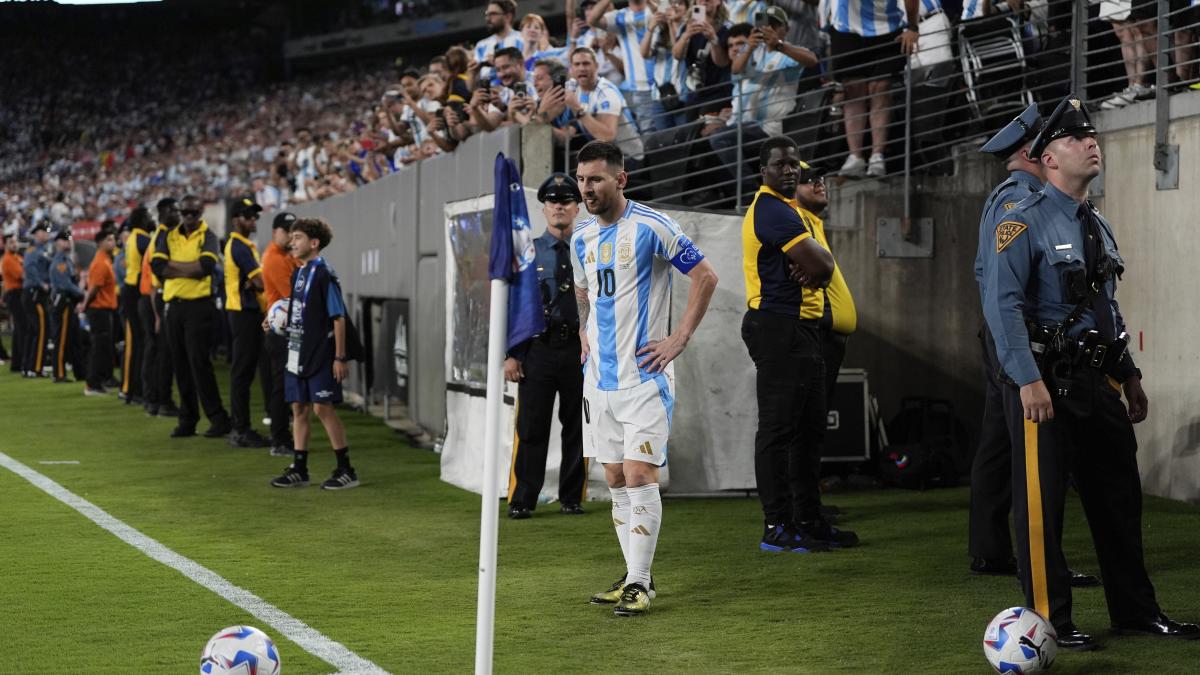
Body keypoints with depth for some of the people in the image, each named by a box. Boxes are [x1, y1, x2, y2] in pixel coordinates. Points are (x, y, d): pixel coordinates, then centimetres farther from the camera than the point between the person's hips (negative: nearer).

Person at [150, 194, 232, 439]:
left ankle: (218, 419, -4)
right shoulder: (168, 236, 11)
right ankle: (187, 420, 13)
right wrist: (190, 270, -12)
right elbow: (156, 265, -4)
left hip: (199, 306, -5)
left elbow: (207, 265, -19)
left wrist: (172, 265, -9)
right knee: (180, 364, 7)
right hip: (173, 306, 5)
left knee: (199, 362, -9)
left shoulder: (208, 237, -1)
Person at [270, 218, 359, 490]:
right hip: (298, 353, 8)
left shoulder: (323, 274, -13)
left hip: (320, 354, -8)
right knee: (299, 408, 9)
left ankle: (346, 470, 0)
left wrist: (340, 357, -16)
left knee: (323, 408, -8)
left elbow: (338, 317, -14)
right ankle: (299, 470, 15)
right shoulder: (298, 274, 11)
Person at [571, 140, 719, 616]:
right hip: (599, 377, 7)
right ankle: (635, 576, 18)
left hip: (644, 376, -7)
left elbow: (705, 277, -8)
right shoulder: (582, 238, 10)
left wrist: (680, 339, -10)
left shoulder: (651, 227, -12)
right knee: (616, 481, 9)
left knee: (639, 477, -10)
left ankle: (639, 584, -6)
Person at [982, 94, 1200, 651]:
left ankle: (1135, 610, 23)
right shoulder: (1026, 223, -10)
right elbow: (1002, 305, -18)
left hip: (1097, 379, 8)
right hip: (1045, 382, -8)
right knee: (1041, 501, -3)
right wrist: (1029, 381, -24)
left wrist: (1130, 376, 20)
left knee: (1119, 497, 12)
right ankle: (1048, 620, 4)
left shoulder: (1098, 225, 16)